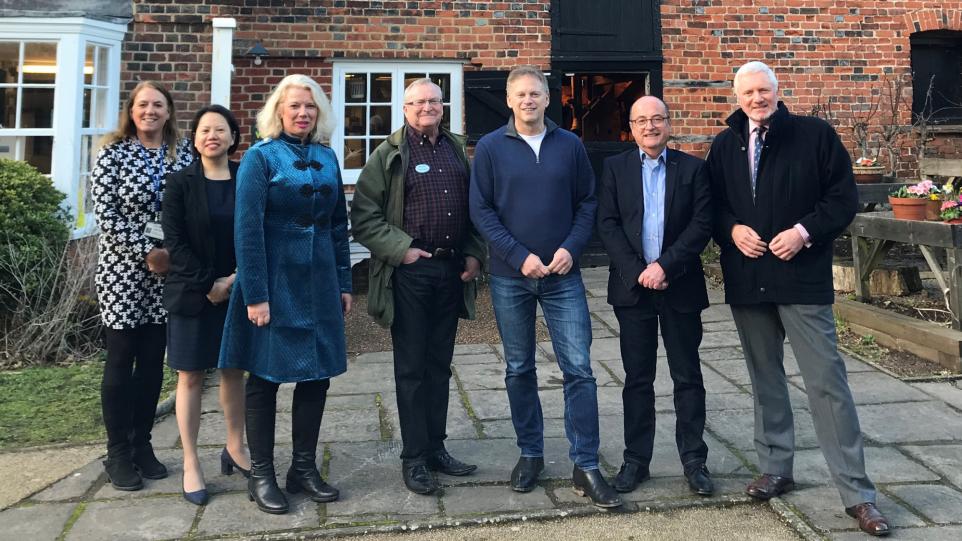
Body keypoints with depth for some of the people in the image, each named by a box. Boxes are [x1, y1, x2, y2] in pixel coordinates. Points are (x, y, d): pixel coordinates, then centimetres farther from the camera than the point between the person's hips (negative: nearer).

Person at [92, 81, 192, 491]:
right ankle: (118, 453, 13)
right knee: (121, 360, 3)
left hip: (169, 270, 3)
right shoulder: (112, 153, -2)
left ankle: (142, 444, 22)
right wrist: (147, 252, -14)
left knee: (153, 360, 9)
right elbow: (104, 214, -8)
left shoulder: (183, 154, 6)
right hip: (123, 269, -3)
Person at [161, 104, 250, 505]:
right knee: (191, 376, 3)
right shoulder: (180, 183, -2)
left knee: (234, 370, 11)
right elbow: (174, 242, -8)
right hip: (192, 293, -2)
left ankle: (235, 448, 26)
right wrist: (208, 284, -15)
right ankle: (191, 464, 10)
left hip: (238, 290, 2)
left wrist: (238, 277, -11)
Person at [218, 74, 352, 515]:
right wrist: (255, 295, -18)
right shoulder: (260, 157, -6)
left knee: (317, 374, 9)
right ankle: (260, 475, 16)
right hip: (274, 282, -5)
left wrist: (344, 282, 8)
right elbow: (247, 230, -12)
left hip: (318, 283, 5)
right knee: (265, 376, 5)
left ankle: (304, 468, 23)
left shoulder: (327, 158, 9)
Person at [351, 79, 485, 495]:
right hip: (410, 272, -5)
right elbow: (364, 216, -7)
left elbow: (473, 207, 17)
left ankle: (436, 448, 24)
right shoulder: (389, 155, -2)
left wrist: (474, 254, 5)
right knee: (411, 368, 2)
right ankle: (413, 458, 11)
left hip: (451, 271, 5)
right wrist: (401, 250, -13)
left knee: (439, 366, 12)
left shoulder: (456, 149, 13)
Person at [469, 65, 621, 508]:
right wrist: (519, 257, -13)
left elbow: (588, 202, 7)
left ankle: (585, 467, 6)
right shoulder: (490, 148, 0)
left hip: (563, 276, 1)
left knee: (579, 368, -3)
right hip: (510, 277, 0)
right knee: (519, 370, 10)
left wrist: (571, 247, -9)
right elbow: (481, 210, -4)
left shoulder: (570, 145, 4)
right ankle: (530, 453, 25)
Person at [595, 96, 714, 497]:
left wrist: (664, 265, -14)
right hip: (633, 286, 1)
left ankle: (694, 460, 17)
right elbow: (607, 225, -1)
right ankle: (636, 459, 17)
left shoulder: (692, 167, 4)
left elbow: (702, 224, -4)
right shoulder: (615, 168, 6)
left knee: (688, 377, 7)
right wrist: (637, 272, -12)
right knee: (637, 378, 8)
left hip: (680, 286, 0)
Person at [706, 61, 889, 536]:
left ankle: (856, 492, 2)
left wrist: (804, 231, -15)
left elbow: (844, 197, -2)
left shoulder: (815, 134, 0)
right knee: (765, 378, 13)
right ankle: (775, 469, 26)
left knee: (826, 381, -5)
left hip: (802, 277, -4)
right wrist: (732, 230, -6)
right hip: (747, 281, 4)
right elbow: (712, 206, 14)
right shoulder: (724, 146, 10)